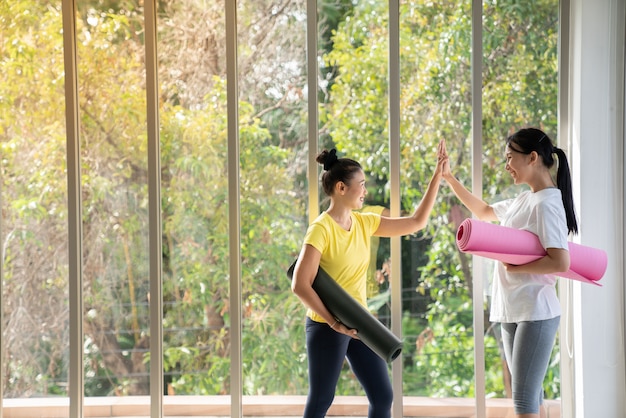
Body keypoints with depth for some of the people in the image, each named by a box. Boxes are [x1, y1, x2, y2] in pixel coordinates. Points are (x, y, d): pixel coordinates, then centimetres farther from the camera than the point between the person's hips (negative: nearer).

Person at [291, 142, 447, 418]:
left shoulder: (364, 223, 5)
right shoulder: (321, 229, -17)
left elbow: (416, 223, 11)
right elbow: (300, 285, -22)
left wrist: (437, 177, 7)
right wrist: (334, 323, -22)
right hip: (327, 327, -7)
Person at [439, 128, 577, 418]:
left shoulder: (547, 204, -14)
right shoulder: (523, 201, 13)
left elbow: (561, 262, -23)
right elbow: (483, 211, 30)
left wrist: (515, 265, -14)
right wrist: (449, 178, 24)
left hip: (536, 313, -9)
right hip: (511, 312, 9)